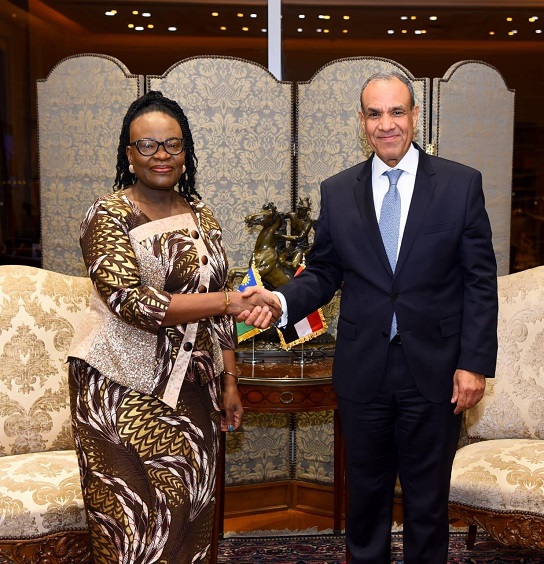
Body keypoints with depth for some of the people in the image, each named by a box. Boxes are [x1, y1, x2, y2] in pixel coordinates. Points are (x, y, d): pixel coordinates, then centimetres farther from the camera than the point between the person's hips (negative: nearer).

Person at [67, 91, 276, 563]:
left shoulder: (201, 217, 8)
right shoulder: (109, 215, -9)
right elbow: (132, 303, -21)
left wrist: (229, 383, 10)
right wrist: (227, 301, -21)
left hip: (191, 390, 5)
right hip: (124, 391, -5)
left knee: (189, 515, 9)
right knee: (134, 523, 2)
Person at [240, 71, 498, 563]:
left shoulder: (462, 184, -3)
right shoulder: (337, 192, 4)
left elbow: (481, 281, -4)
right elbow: (323, 274, 5)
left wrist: (475, 362, -8)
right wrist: (282, 301, -15)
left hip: (434, 374, -1)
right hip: (363, 371, 2)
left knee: (428, 500, 13)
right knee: (366, 493, 17)